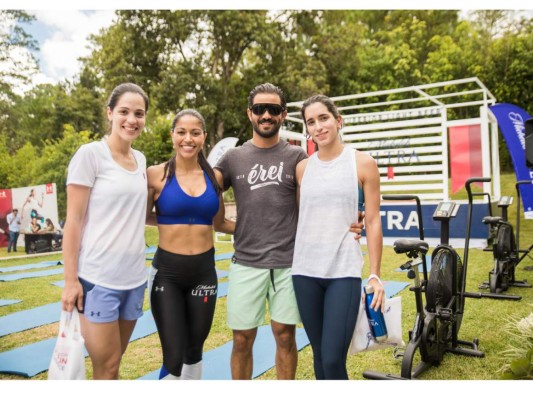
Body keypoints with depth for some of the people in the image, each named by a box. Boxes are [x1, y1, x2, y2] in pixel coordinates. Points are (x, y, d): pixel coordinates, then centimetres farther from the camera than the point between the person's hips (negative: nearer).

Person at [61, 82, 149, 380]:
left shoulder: (141, 159, 10)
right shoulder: (90, 154, -8)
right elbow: (74, 220, -10)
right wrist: (71, 279, -12)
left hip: (134, 277, 6)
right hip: (98, 278, -6)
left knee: (113, 364, 17)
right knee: (106, 368, 1)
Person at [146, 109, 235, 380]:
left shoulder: (213, 176, 4)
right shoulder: (156, 174, -6)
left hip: (204, 271, 4)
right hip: (167, 272, -3)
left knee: (194, 350, 18)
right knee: (173, 357, -5)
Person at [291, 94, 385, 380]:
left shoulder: (363, 163, -1)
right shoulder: (302, 168, 7)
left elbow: (372, 221, -1)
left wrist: (375, 275, -4)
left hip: (344, 271, -3)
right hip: (305, 271, 3)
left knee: (333, 360, -8)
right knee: (319, 356, 12)